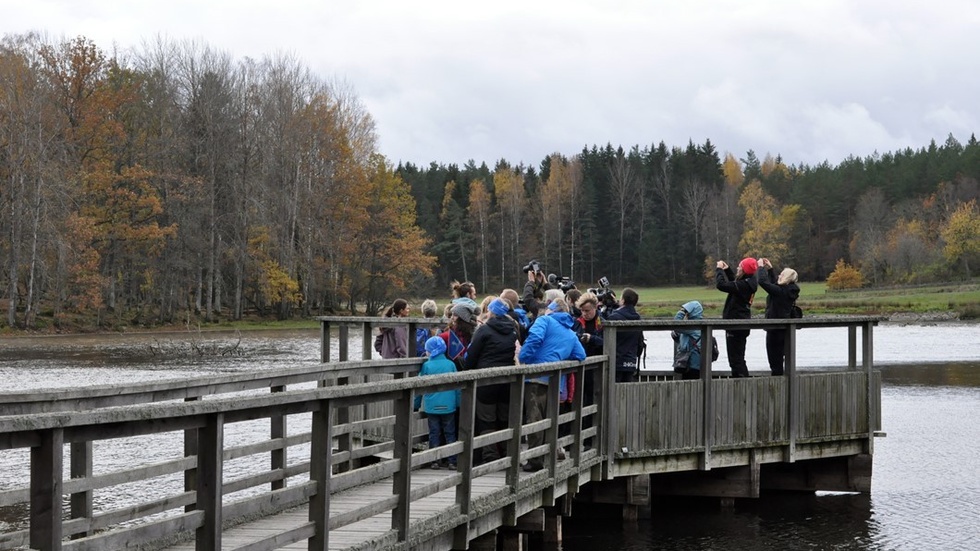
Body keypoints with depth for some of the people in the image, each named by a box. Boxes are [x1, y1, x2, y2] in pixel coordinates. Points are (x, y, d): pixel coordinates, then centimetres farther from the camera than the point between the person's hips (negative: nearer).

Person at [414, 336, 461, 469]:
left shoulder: (426, 366, -5)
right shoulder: (450, 364, -1)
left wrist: (416, 404, 12)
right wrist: (458, 404, 12)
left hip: (432, 407, -1)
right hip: (448, 406, 1)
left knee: (434, 434, 7)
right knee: (450, 433, 8)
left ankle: (434, 461, 6)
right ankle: (452, 461, 5)